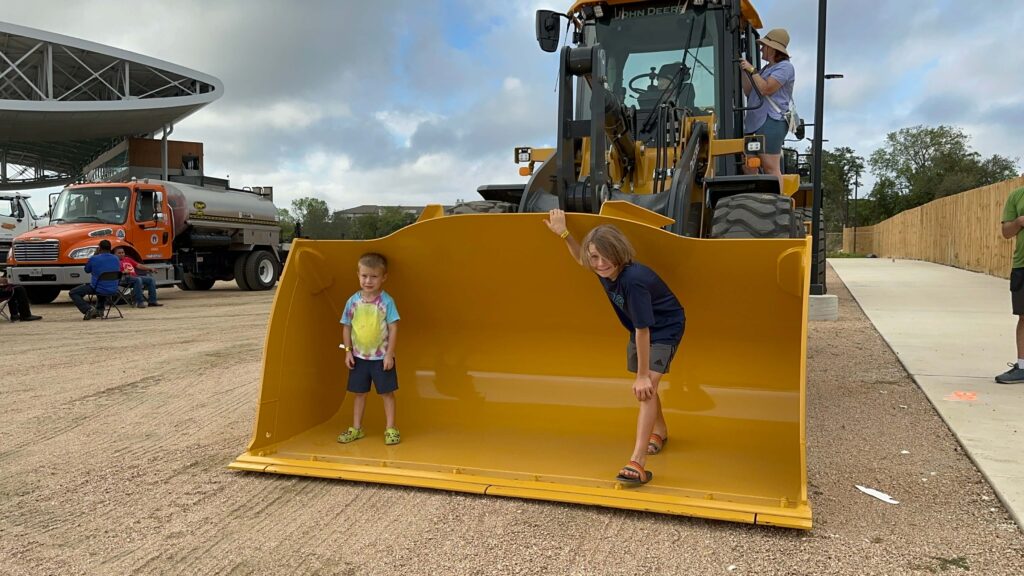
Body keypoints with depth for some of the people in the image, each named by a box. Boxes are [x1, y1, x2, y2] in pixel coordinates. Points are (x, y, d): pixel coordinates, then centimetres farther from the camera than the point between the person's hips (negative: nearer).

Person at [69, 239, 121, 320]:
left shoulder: (94, 259, -13)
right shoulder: (116, 259, 0)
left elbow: (87, 270, 7)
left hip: (99, 289, -6)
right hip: (113, 289, 6)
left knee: (73, 293, 10)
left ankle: (88, 310, -9)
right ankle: (99, 310, 35)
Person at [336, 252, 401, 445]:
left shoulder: (386, 301, -11)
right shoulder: (353, 301, -2)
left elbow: (393, 328, -10)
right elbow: (346, 327, 5)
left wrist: (389, 354, -13)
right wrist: (348, 351, 0)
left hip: (381, 357, -3)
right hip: (359, 357, 3)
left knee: (387, 393, 6)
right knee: (359, 393, 14)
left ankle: (390, 429, 16)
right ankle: (356, 428, 25)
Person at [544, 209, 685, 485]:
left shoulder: (633, 280, -39)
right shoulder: (605, 270, -16)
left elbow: (643, 329, -35)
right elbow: (581, 259, 10)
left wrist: (643, 375, -29)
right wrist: (563, 232, -2)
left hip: (665, 329, -8)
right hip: (641, 328, 8)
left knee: (646, 386, -22)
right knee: (644, 384, 20)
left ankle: (637, 463, -26)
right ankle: (660, 431, 47)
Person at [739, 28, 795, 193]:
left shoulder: (784, 67, -2)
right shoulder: (767, 68, 28)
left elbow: (766, 89, -14)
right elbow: (749, 92, 23)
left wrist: (752, 70, -7)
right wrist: (743, 71, 16)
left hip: (771, 121, -10)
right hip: (756, 121, 10)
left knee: (771, 167, -12)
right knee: (748, 166, 3)